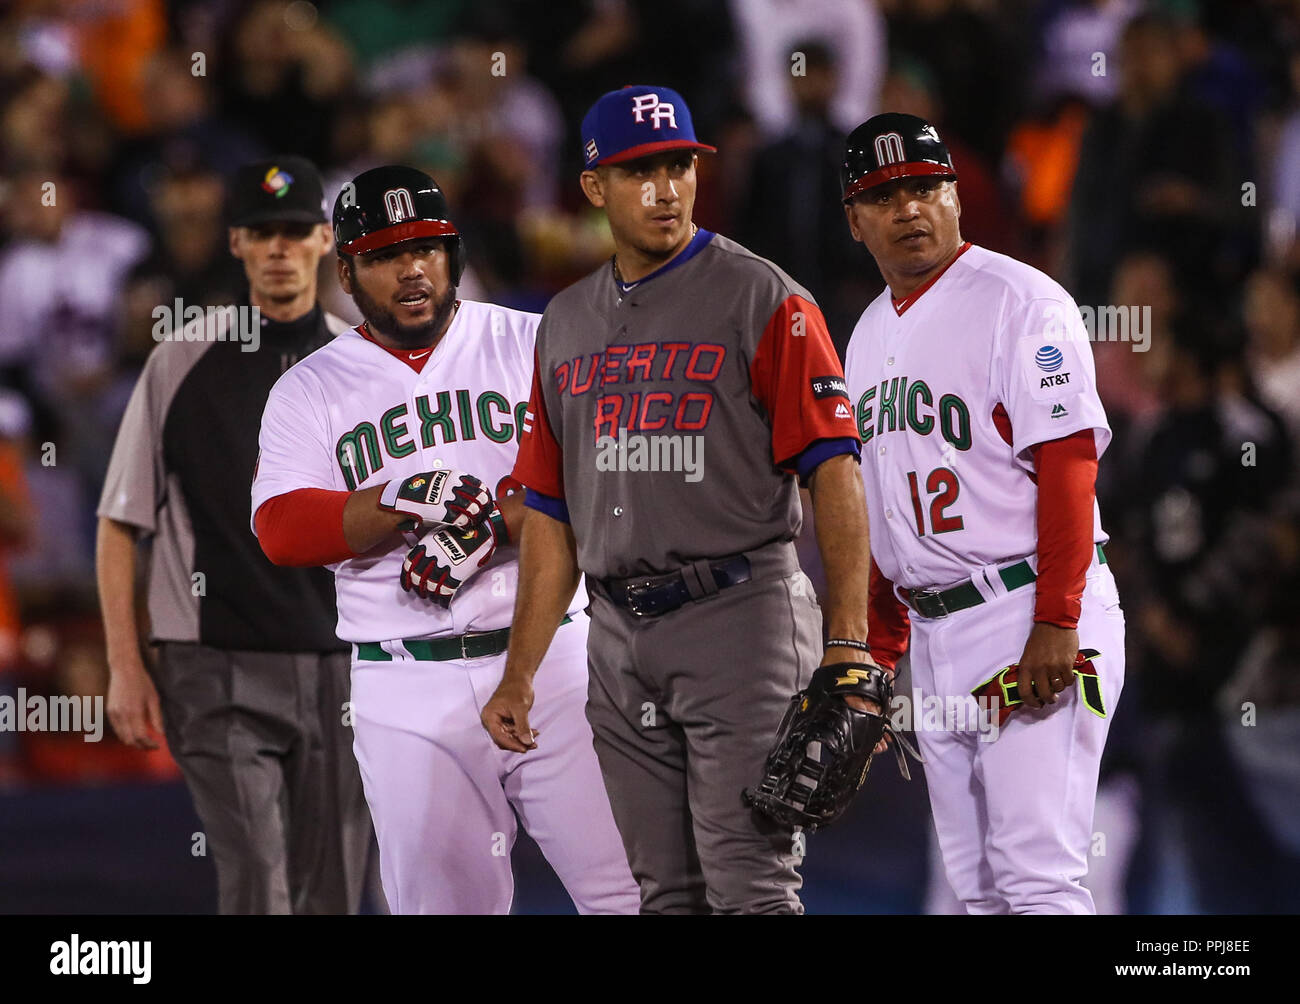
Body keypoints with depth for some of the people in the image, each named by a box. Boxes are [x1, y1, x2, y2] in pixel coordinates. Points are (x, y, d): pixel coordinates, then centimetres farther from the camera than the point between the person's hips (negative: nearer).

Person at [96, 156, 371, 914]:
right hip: (218, 675, -3)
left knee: (333, 893, 6)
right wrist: (125, 667, -4)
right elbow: (122, 523, 4)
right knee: (257, 883, -15)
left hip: (339, 672, 3)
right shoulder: (182, 361, 2)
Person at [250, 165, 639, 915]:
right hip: (408, 695, 1)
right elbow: (282, 529, -5)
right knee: (439, 899, 1)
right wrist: (409, 499, -19)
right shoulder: (309, 392, 9)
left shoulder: (539, 346, 7)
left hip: (553, 662, -1)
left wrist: (489, 528, -20)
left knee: (626, 889, -9)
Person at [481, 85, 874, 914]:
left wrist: (847, 645, -19)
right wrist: (521, 675, 13)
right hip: (622, 639, 6)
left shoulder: (762, 300, -3)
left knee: (749, 886, -11)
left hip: (741, 619, -6)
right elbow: (552, 517, 19)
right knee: (668, 893, 7)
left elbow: (834, 471, -10)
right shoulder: (567, 325, 16)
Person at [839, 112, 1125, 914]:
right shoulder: (871, 334, 18)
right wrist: (880, 650, 19)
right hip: (933, 634, 8)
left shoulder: (1018, 301, -8)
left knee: (1037, 876, -15)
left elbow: (1068, 465, -15)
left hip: (1028, 612, -8)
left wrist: (1055, 625, -23)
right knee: (977, 884, 8)